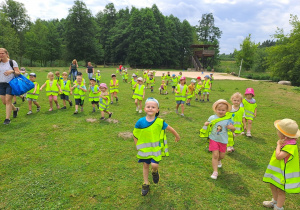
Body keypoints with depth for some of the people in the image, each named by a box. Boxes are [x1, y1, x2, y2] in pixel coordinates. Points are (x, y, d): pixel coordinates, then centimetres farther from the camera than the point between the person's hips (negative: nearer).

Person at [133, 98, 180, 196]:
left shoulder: (160, 122, -16)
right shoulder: (140, 122, -13)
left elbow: (170, 129, 0)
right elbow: (135, 135, -1)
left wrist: (177, 136, 13)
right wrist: (138, 146, -3)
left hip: (156, 148, -1)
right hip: (144, 148, 2)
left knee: (154, 165, -11)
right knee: (145, 165, 12)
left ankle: (155, 172, 27)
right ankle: (146, 184, 33)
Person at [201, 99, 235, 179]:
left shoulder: (228, 119, -9)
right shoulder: (212, 117, -9)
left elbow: (233, 130, -1)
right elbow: (208, 123, 9)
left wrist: (232, 128, -24)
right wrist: (206, 124, -15)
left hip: (223, 140, 2)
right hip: (214, 139, -1)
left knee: (222, 156, 15)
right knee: (215, 155, -8)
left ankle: (218, 161, 51)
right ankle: (215, 172, 3)